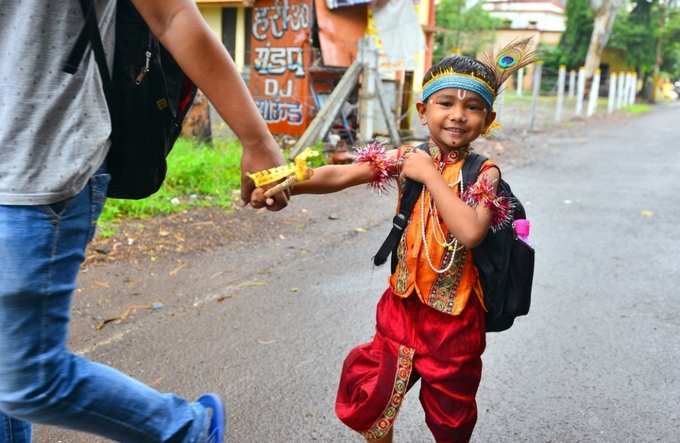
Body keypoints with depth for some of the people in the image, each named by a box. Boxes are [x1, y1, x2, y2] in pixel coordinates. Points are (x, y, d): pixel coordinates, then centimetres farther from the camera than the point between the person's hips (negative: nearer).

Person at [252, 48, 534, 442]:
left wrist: (429, 175, -23)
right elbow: (340, 176, -16)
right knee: (370, 398, 16)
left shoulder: (484, 173, -12)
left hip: (454, 315, -3)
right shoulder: (408, 158, -4)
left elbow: (470, 232, -30)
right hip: (403, 303, 3)